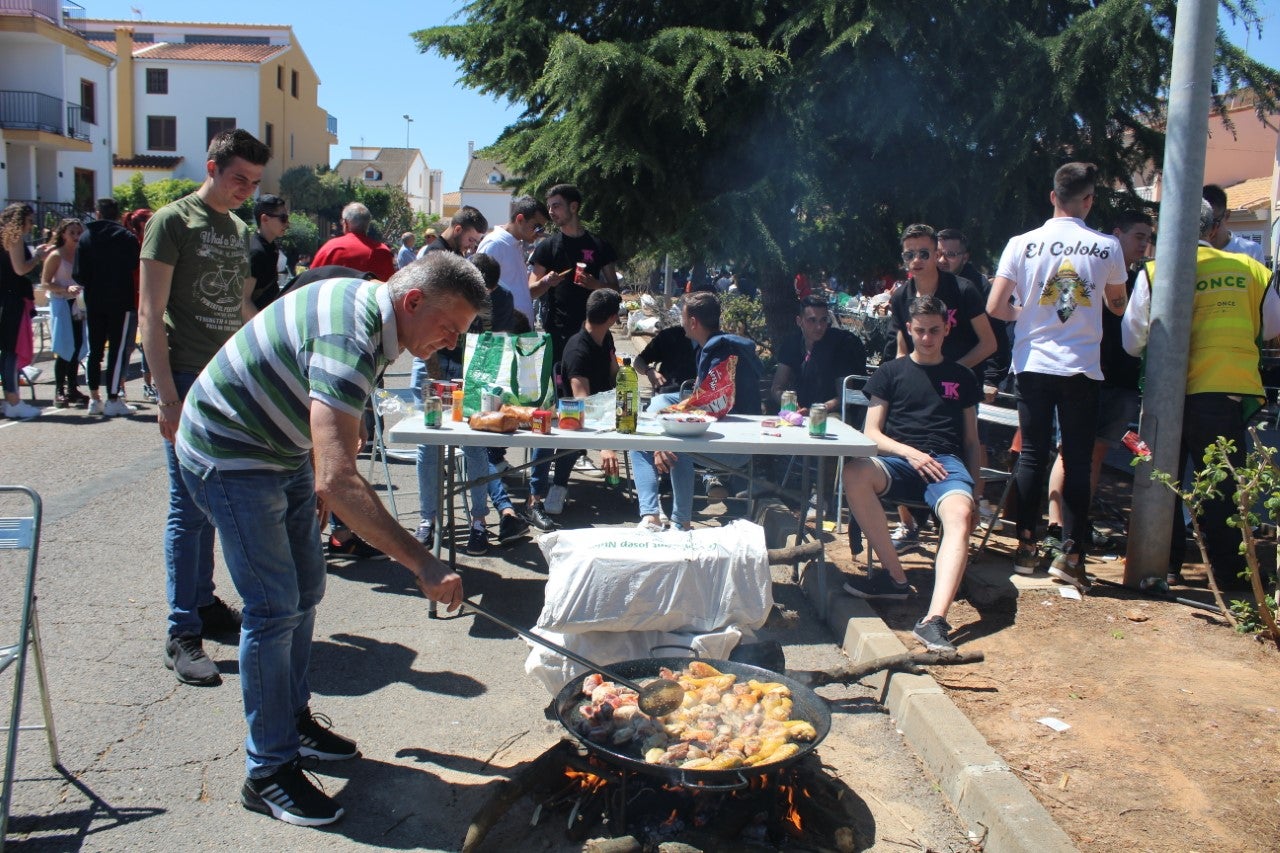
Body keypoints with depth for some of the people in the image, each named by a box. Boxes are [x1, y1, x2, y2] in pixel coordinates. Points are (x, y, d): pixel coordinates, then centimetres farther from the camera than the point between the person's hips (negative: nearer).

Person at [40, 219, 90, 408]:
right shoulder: (56, 256, -4)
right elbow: (45, 283, -7)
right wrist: (66, 289, -21)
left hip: (79, 305, 5)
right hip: (61, 304, -5)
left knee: (77, 347, 5)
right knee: (64, 349, -7)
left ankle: (72, 389, 14)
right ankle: (59, 391, 0)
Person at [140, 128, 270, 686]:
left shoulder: (238, 230, 15)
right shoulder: (172, 221, -6)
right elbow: (151, 315, -11)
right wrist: (167, 397, -17)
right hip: (189, 382, -7)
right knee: (189, 509, -5)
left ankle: (204, 603, 26)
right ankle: (182, 635, 2)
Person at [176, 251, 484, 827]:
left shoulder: (368, 303, -2)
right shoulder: (350, 341, -33)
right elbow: (337, 482, -42)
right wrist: (424, 566, -42)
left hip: (284, 450, 10)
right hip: (230, 455, -10)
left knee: (306, 590, 14)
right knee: (274, 607, -9)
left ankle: (292, 720, 30)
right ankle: (268, 773, 3)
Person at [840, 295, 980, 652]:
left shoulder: (963, 377, 22)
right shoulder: (891, 372, 17)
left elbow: (971, 440, 22)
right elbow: (871, 432, 9)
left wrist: (974, 490, 9)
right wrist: (910, 453, -9)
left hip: (947, 462, 0)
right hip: (899, 460, 0)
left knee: (960, 514, -36)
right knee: (854, 472, -36)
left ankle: (934, 619, -50)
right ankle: (896, 577, -27)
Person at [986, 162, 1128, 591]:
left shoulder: (1022, 244, -3)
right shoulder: (1107, 247, 0)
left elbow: (995, 307, -5)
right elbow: (1117, 306, 15)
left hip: (1033, 364, 1)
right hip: (1083, 367, -1)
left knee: (1032, 456, 8)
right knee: (1077, 461, 4)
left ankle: (1026, 547, 13)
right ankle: (1071, 554, 3)